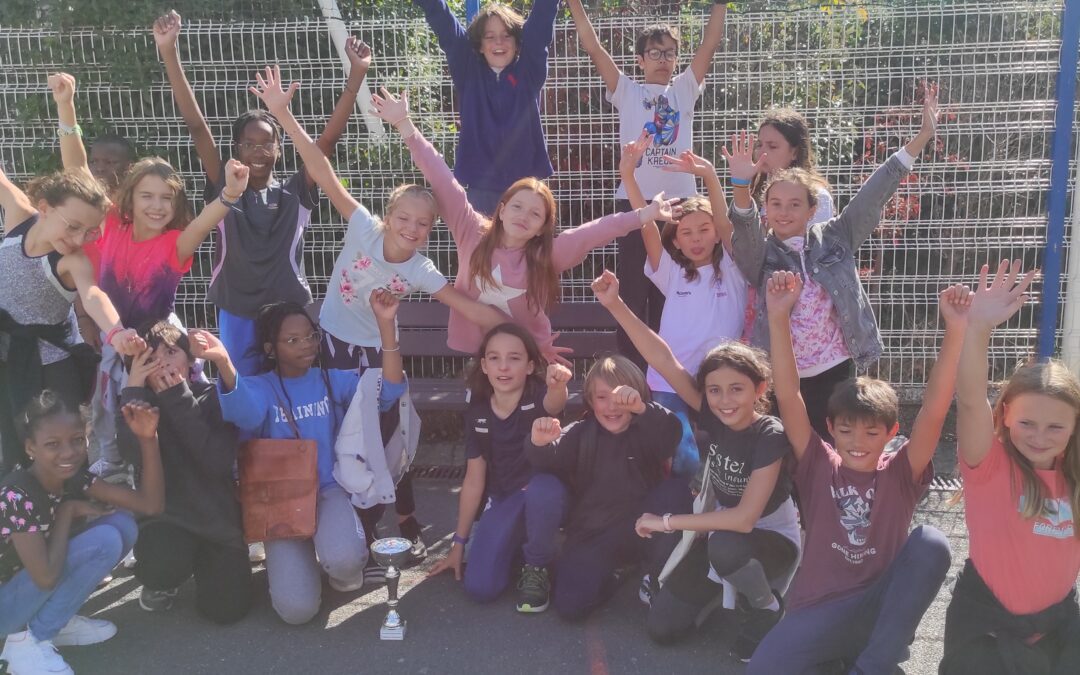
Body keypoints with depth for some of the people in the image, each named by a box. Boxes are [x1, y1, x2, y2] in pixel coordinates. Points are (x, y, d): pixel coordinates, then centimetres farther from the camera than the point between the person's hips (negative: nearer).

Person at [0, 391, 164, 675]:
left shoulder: (75, 478, -6)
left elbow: (150, 504, -9)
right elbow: (46, 576, -32)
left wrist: (147, 438, -19)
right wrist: (68, 510, -21)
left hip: (39, 589, 8)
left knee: (122, 525, -8)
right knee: (104, 541, -24)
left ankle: (56, 621, 4)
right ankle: (26, 640, -12)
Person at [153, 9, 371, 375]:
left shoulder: (294, 193, -2)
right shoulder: (224, 189, -1)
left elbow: (329, 137, -10)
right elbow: (196, 125, -7)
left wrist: (356, 74, -19)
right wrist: (169, 52, -14)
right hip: (236, 314, 1)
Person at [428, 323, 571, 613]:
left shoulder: (538, 397, -16)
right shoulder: (477, 413, -3)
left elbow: (554, 402, -44)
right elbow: (474, 479, 4)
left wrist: (558, 384, -70)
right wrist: (458, 543, 7)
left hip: (546, 495, -3)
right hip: (504, 500, 3)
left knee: (541, 488, -40)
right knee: (480, 587, -16)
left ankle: (537, 567, -11)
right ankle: (518, 542, 17)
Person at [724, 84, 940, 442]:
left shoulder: (833, 239, 2)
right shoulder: (760, 253, -2)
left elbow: (873, 193, -3)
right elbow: (746, 227, -22)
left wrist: (922, 137, -8)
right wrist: (742, 185, -43)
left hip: (834, 370, 1)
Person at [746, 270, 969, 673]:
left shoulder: (899, 474, 2)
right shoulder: (818, 467, 3)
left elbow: (934, 410, -11)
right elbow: (788, 397, -9)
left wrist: (956, 331, -24)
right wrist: (779, 318, -20)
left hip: (880, 610, 2)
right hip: (818, 610, -1)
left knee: (930, 544, -28)